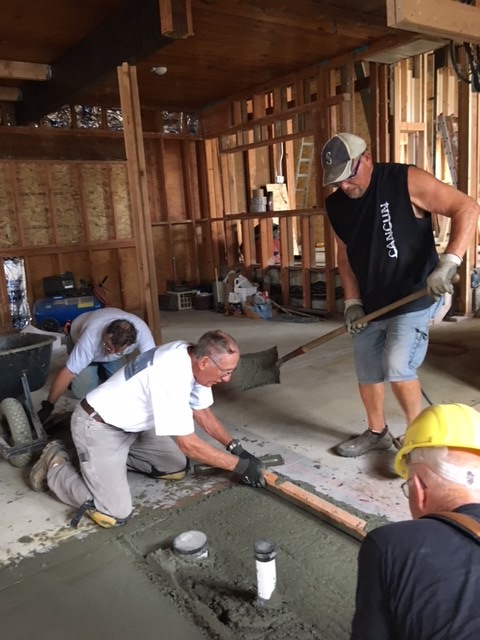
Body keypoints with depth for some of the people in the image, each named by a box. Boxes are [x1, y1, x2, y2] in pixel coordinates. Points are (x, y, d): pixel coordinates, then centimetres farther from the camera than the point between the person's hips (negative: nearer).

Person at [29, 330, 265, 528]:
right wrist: (239, 466, -19)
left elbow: (202, 412, 7)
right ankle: (55, 466, 7)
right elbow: (188, 444, -28)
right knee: (114, 515, -15)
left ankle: (115, 458, 20)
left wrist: (236, 448, 1)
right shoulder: (170, 376, -35)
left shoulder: (191, 359, -7)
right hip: (97, 427, -9)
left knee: (177, 468, 9)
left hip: (130, 426, 9)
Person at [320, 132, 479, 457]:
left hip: (414, 297, -6)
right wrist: (353, 302, 2)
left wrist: (448, 262, -28)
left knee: (397, 367, -18)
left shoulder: (406, 180, -15)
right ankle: (377, 432, 35)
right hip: (371, 303, 6)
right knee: (367, 372, 13)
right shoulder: (336, 205, 2)